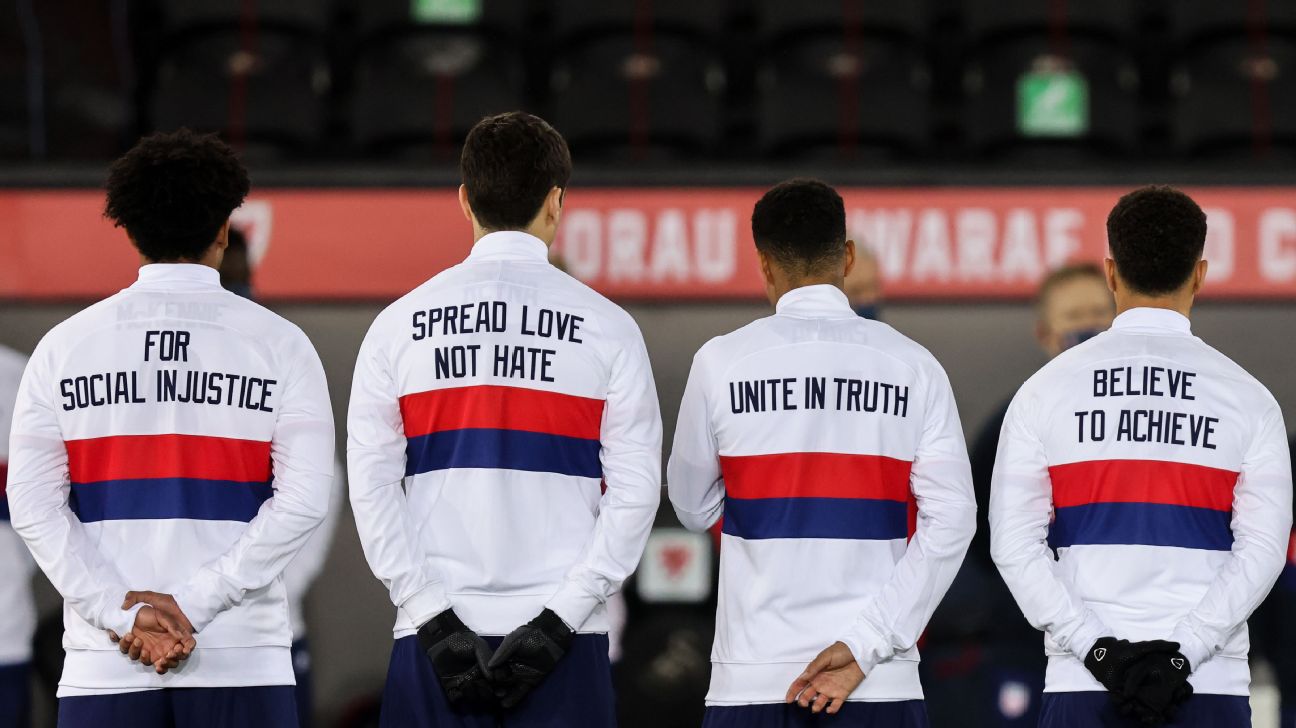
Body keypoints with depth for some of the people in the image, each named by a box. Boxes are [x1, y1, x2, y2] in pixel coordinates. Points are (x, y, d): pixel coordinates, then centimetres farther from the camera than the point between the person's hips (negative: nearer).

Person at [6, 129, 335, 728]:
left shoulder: (63, 346, 6)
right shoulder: (279, 344, 3)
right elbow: (303, 500, -6)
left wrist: (123, 612, -6)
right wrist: (191, 604, -8)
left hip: (103, 674, 1)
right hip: (242, 667, -1)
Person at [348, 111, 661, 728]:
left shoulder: (400, 323, 5)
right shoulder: (606, 327, 2)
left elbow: (371, 485, -1)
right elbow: (636, 491, -5)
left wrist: (432, 617, -2)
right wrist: (558, 619, -5)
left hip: (432, 636, 1)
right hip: (564, 642, -1)